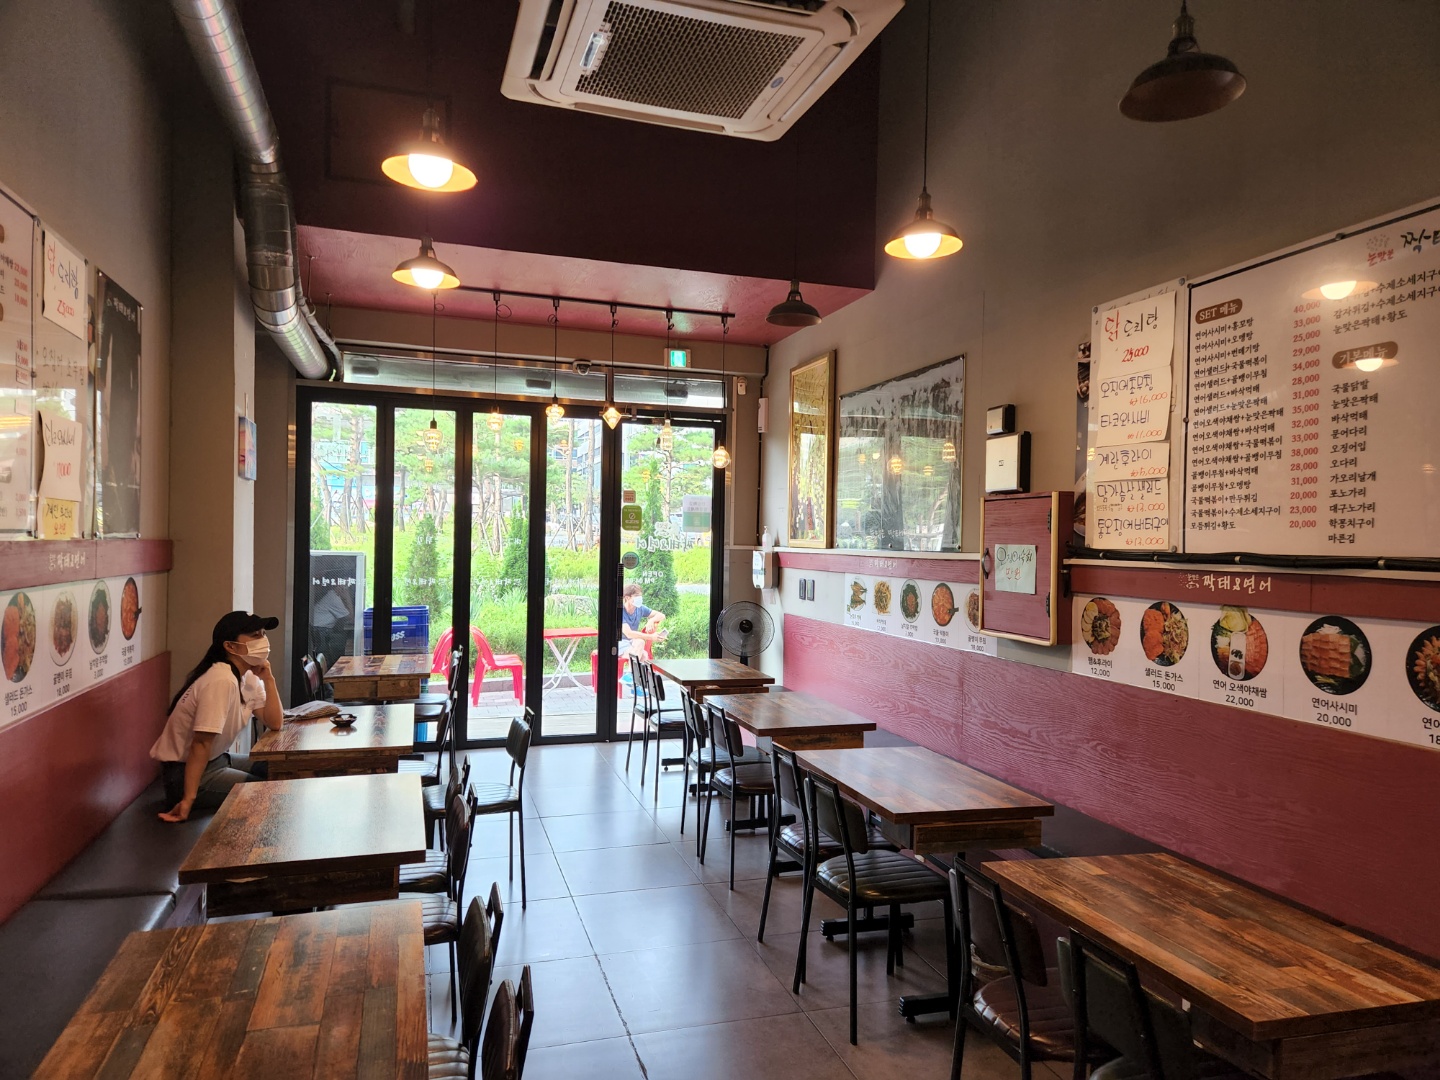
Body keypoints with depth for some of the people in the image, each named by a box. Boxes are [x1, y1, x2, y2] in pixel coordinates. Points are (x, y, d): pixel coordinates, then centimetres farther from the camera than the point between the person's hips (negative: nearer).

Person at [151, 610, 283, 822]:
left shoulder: (248, 675, 2)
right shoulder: (222, 680, -26)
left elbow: (274, 724, -3)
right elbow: (201, 743, -29)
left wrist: (268, 679, -12)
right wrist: (188, 799, -30)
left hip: (215, 760, 9)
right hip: (184, 770, -9)